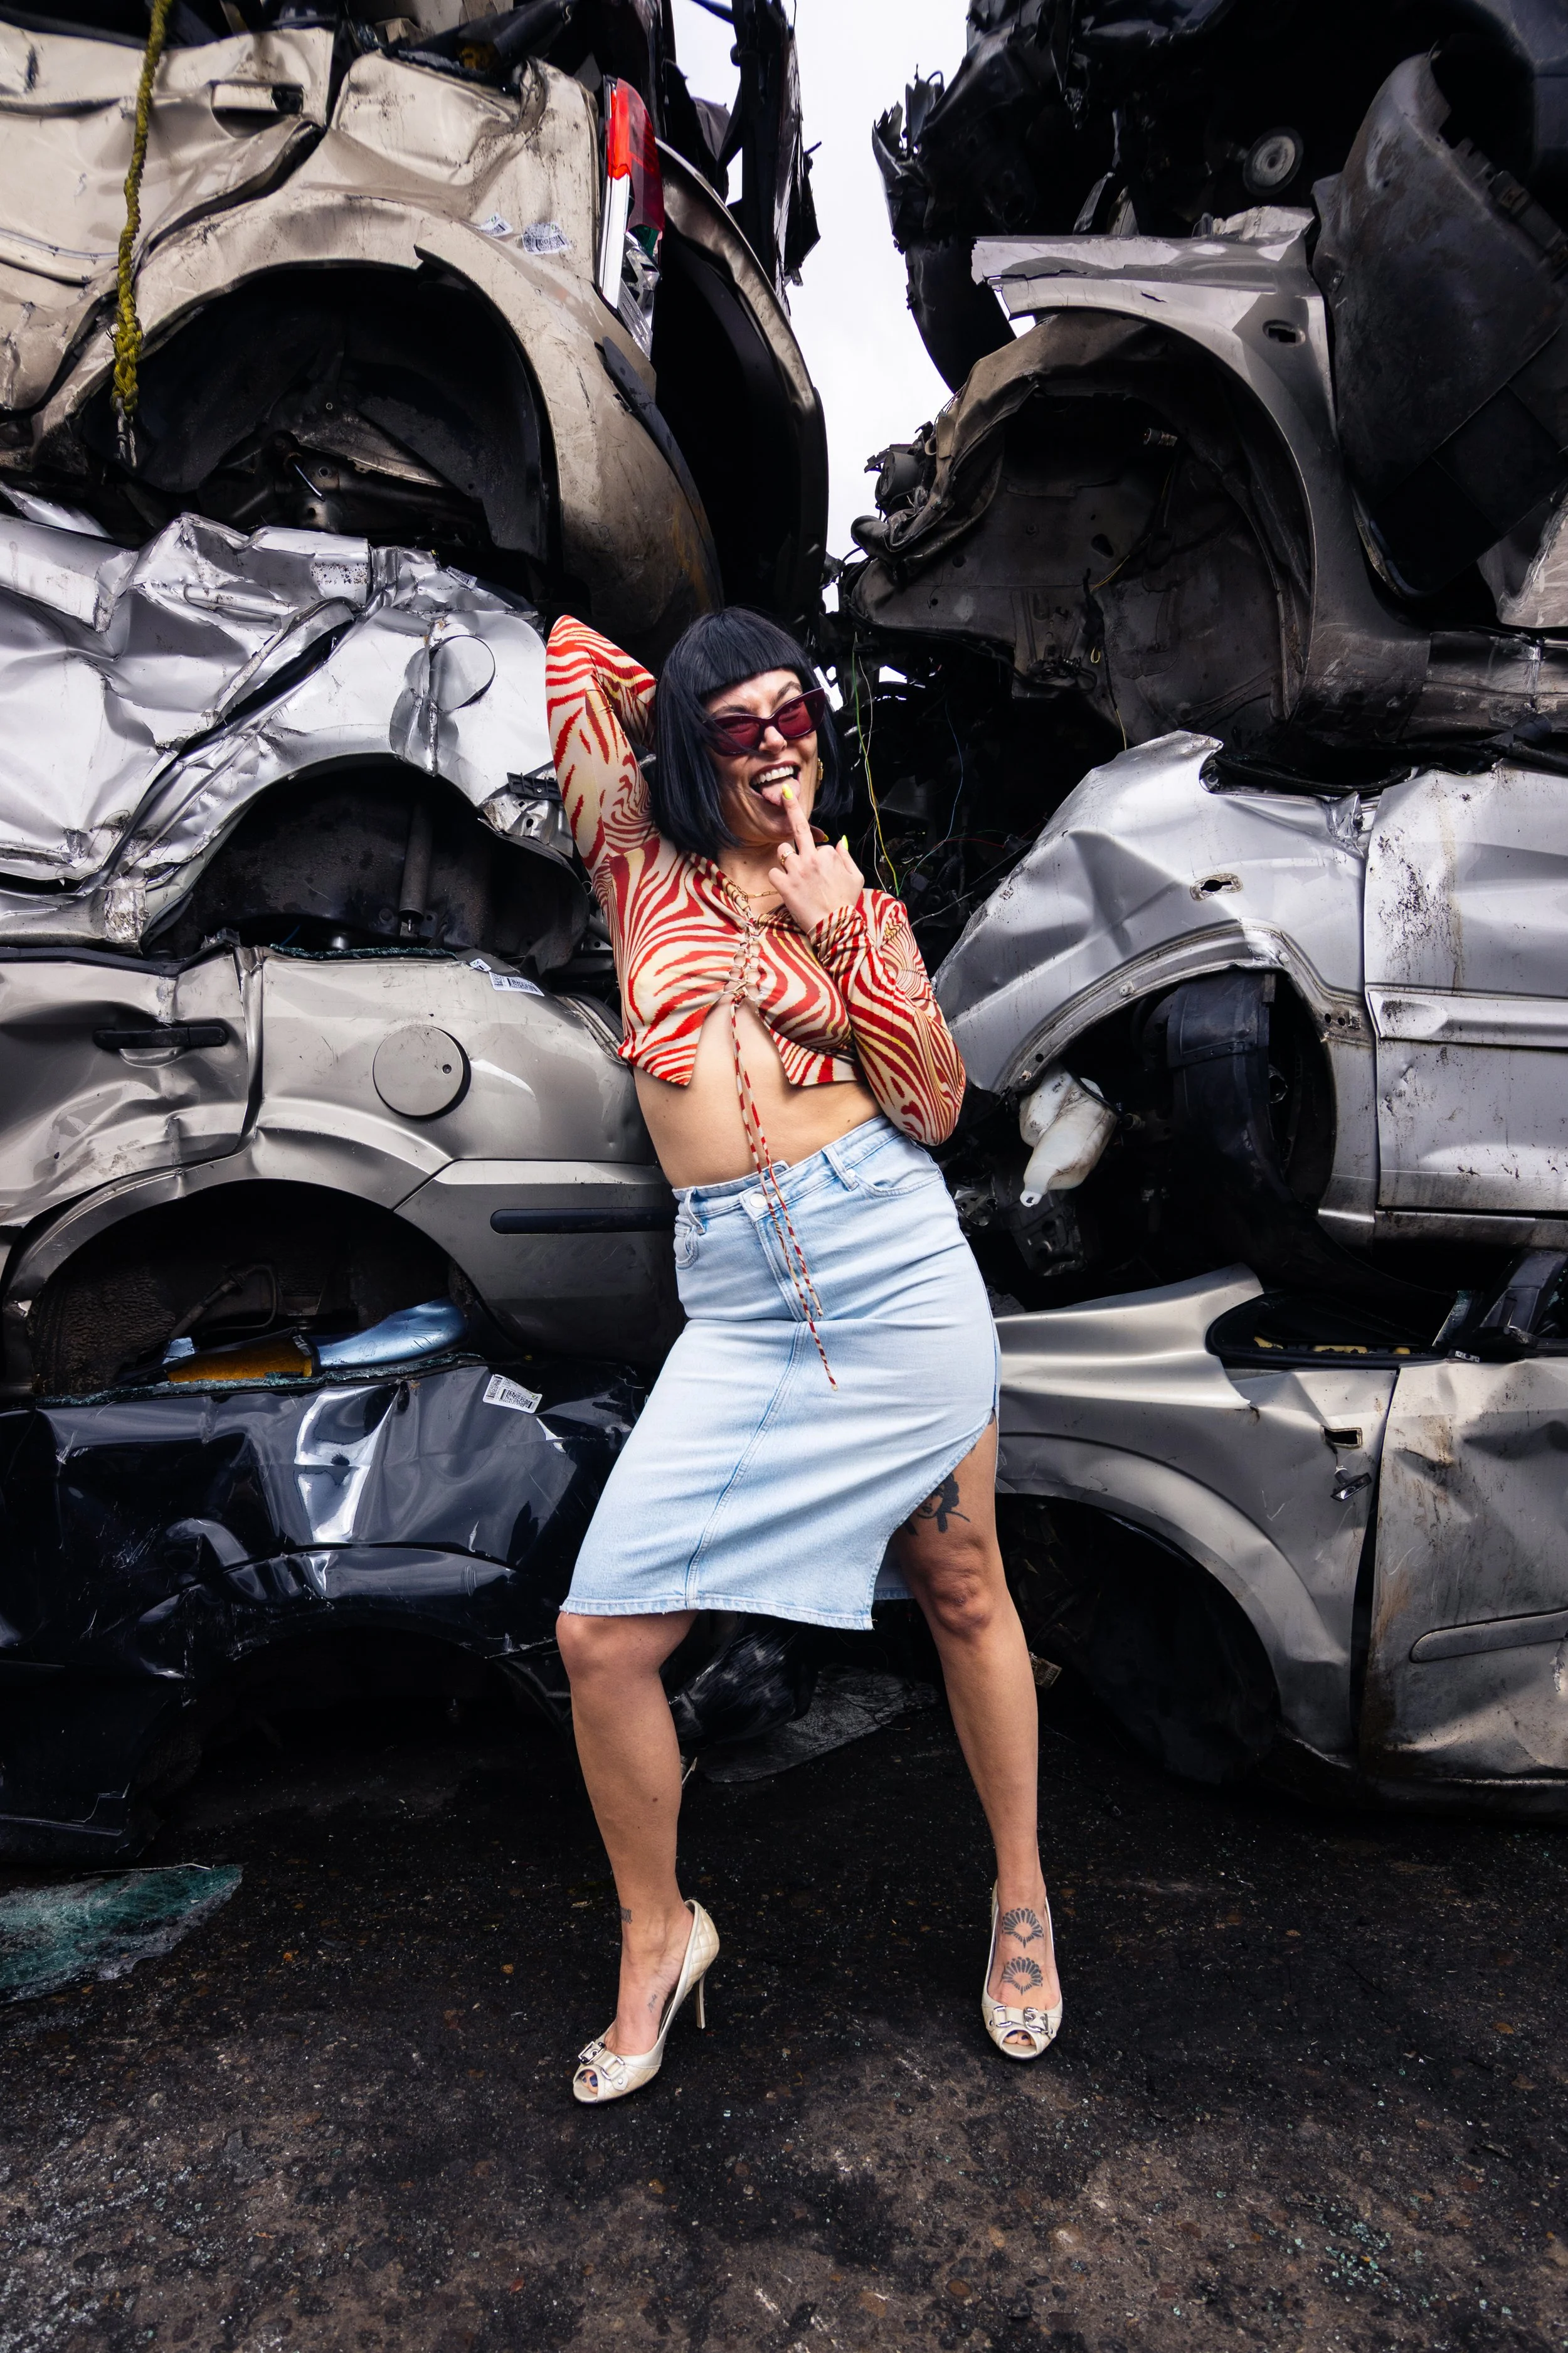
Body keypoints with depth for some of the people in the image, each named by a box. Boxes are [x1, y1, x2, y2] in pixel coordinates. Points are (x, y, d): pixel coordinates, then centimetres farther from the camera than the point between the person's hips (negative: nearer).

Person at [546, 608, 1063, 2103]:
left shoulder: (863, 909, 11)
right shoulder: (647, 878, 9)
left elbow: (936, 1110, 0)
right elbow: (573, 655, 9)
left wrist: (844, 943, -6)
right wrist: (698, 718, 20)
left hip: (894, 1262, 0)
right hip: (738, 1305, 0)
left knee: (963, 1596, 13)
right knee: (602, 1637, -2)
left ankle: (1022, 1896, 38)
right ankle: (658, 1938, 26)